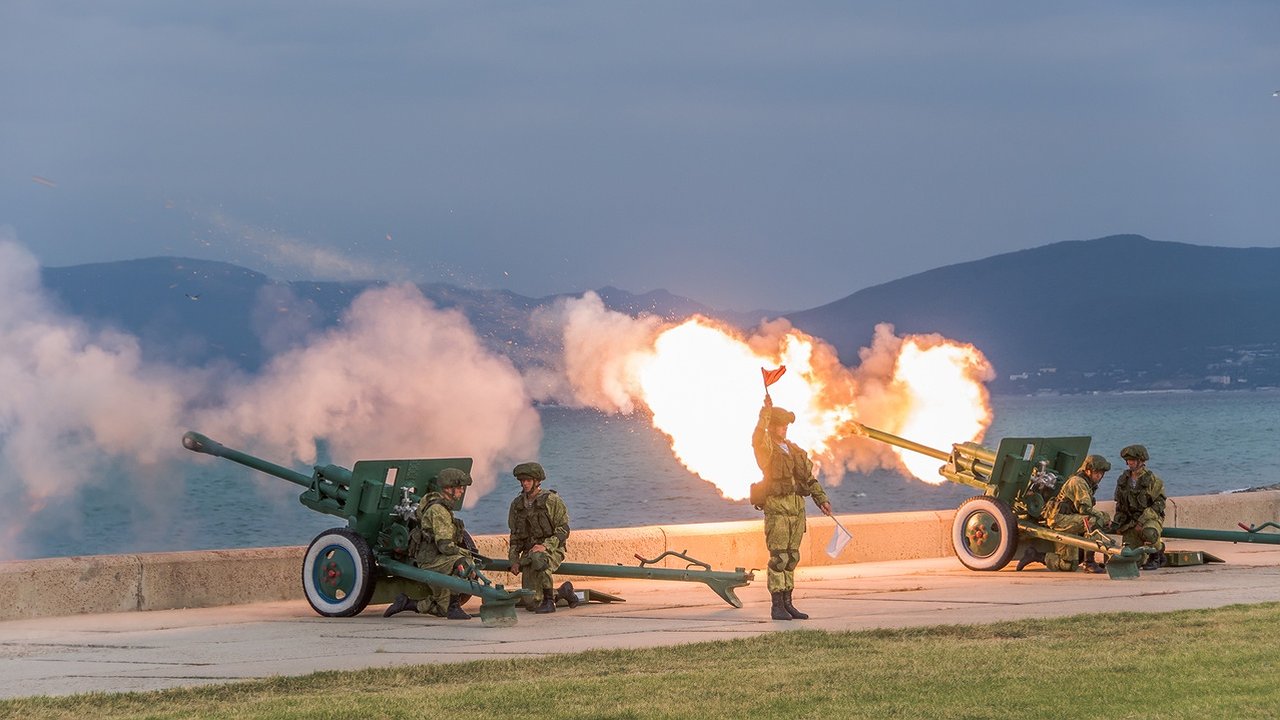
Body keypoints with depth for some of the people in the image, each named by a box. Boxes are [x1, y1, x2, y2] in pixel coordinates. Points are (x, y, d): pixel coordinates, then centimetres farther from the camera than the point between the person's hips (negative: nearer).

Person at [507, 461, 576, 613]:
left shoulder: (552, 500, -7)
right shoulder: (517, 504, 10)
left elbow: (563, 530, -10)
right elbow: (515, 536, 16)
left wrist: (545, 546, -24)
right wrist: (514, 561, 5)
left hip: (551, 550, -5)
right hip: (529, 553, 5)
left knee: (537, 560, -42)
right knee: (532, 603, -8)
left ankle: (549, 601, -26)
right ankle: (564, 591, 21)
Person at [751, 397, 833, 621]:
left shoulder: (794, 450, 19)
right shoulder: (766, 449, -2)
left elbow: (808, 476, 23)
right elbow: (758, 437, -26)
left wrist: (821, 499, 18)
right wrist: (766, 411, -29)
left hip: (797, 508, 7)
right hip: (776, 507, -7)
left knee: (792, 558, 8)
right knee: (778, 557, -9)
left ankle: (787, 603, 12)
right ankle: (777, 605, -8)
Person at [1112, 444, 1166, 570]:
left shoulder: (1153, 480, -8)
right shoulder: (1123, 480, 10)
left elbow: (1159, 504, -14)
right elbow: (1119, 504, 20)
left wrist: (1142, 521, -22)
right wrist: (1117, 523, 7)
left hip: (1151, 519, -5)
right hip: (1131, 521, 5)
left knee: (1148, 533, -42)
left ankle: (1156, 554, -10)